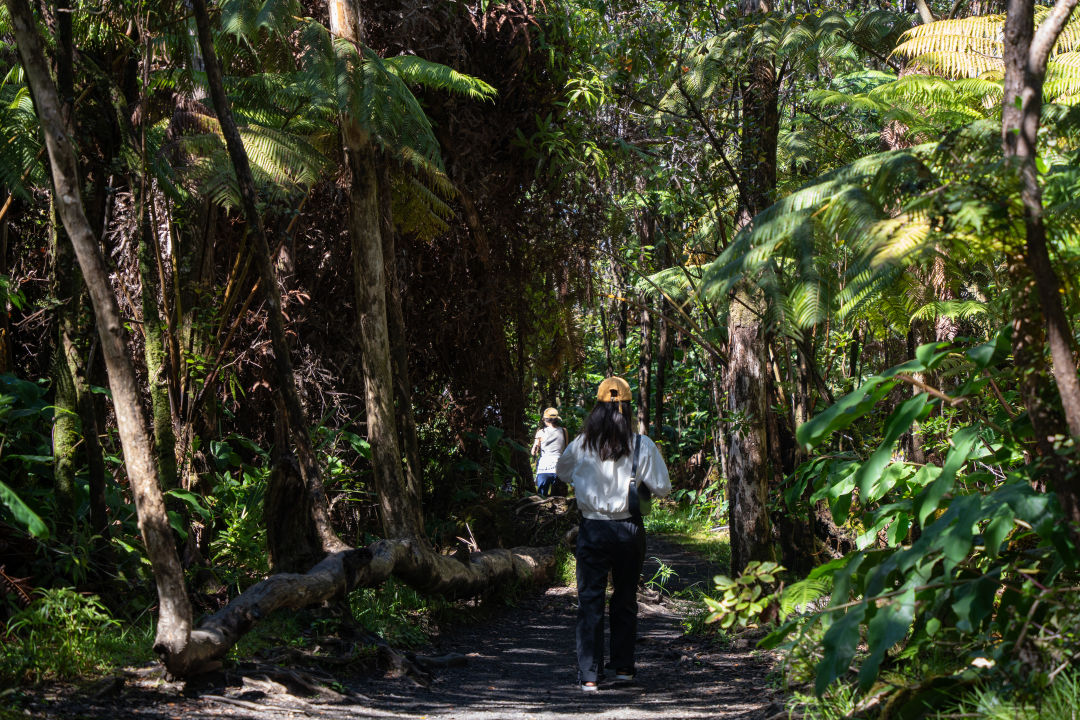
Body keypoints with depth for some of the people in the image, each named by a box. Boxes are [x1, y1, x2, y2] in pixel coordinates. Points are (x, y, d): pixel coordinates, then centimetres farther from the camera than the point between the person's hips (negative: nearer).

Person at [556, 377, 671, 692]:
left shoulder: (582, 445, -5)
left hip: (592, 530, -1)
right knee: (625, 600, 16)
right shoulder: (642, 446, -7)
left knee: (590, 601, 3)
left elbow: (562, 472, 15)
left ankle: (589, 675, -1)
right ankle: (623, 666, 24)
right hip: (629, 529, 1)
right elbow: (662, 488, -4)